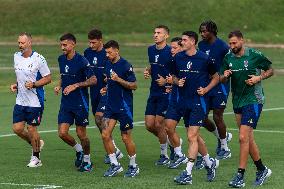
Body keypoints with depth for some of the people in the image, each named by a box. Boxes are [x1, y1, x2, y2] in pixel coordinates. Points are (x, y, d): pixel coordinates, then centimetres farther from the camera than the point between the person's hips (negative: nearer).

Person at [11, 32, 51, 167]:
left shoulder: (38, 59, -14)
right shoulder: (16, 56, 6)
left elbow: (48, 78, -9)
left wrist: (33, 84, -21)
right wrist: (16, 85, 5)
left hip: (35, 101, -6)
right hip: (20, 100, 6)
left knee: (31, 129, -1)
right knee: (17, 128, 1)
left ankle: (36, 157, 16)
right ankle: (36, 144, 27)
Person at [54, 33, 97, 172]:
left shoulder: (81, 61, -14)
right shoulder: (61, 59, 7)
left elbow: (93, 80, -15)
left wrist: (75, 85, -20)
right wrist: (59, 85, 6)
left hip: (80, 103, -6)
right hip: (66, 103, 6)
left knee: (81, 133, 2)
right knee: (62, 133, -3)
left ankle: (87, 160, 21)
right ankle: (79, 150, 23)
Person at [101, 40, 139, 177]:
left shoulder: (125, 65, -13)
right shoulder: (108, 64, 9)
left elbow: (134, 85, -13)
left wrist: (118, 79, -22)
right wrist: (106, 87, 12)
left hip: (124, 106, -7)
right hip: (110, 105, 7)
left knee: (126, 137, 0)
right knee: (105, 135, -3)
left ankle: (133, 166, 16)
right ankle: (115, 165, 7)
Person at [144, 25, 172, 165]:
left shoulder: (170, 52, -13)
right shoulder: (151, 50, 8)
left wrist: (167, 81, -19)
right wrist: (148, 71, 5)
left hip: (165, 92, -7)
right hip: (153, 92, 7)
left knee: (158, 124, -5)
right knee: (149, 125, 3)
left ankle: (164, 155, 11)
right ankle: (169, 140, 28)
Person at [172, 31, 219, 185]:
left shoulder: (204, 59, -7)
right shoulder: (178, 58, 5)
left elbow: (216, 77, 5)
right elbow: (174, 76, 19)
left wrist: (206, 89, -8)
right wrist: (177, 82, -3)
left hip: (198, 101, -6)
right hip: (184, 101, 6)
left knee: (192, 137, -12)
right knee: (194, 136, 14)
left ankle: (187, 174, -12)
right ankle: (210, 163, 34)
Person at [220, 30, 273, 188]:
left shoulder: (255, 55, -8)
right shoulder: (228, 58, 5)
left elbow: (270, 70, 4)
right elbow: (221, 79, 12)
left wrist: (259, 78, -13)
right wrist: (224, 76, -11)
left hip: (253, 100, -6)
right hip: (237, 102, 6)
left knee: (243, 137, -14)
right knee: (248, 139, 11)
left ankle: (240, 176, -12)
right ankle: (262, 170, 27)